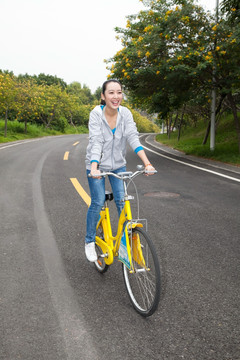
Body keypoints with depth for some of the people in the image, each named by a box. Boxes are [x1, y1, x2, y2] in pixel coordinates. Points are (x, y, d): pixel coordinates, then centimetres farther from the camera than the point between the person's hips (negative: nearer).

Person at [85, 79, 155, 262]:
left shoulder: (125, 113, -11)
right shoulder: (96, 113, -19)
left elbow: (133, 137, -20)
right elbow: (96, 141, -27)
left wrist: (147, 163, -32)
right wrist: (94, 167, -42)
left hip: (118, 164, 3)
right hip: (98, 165, -2)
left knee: (122, 201, -4)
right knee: (98, 203, -5)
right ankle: (90, 242, 15)